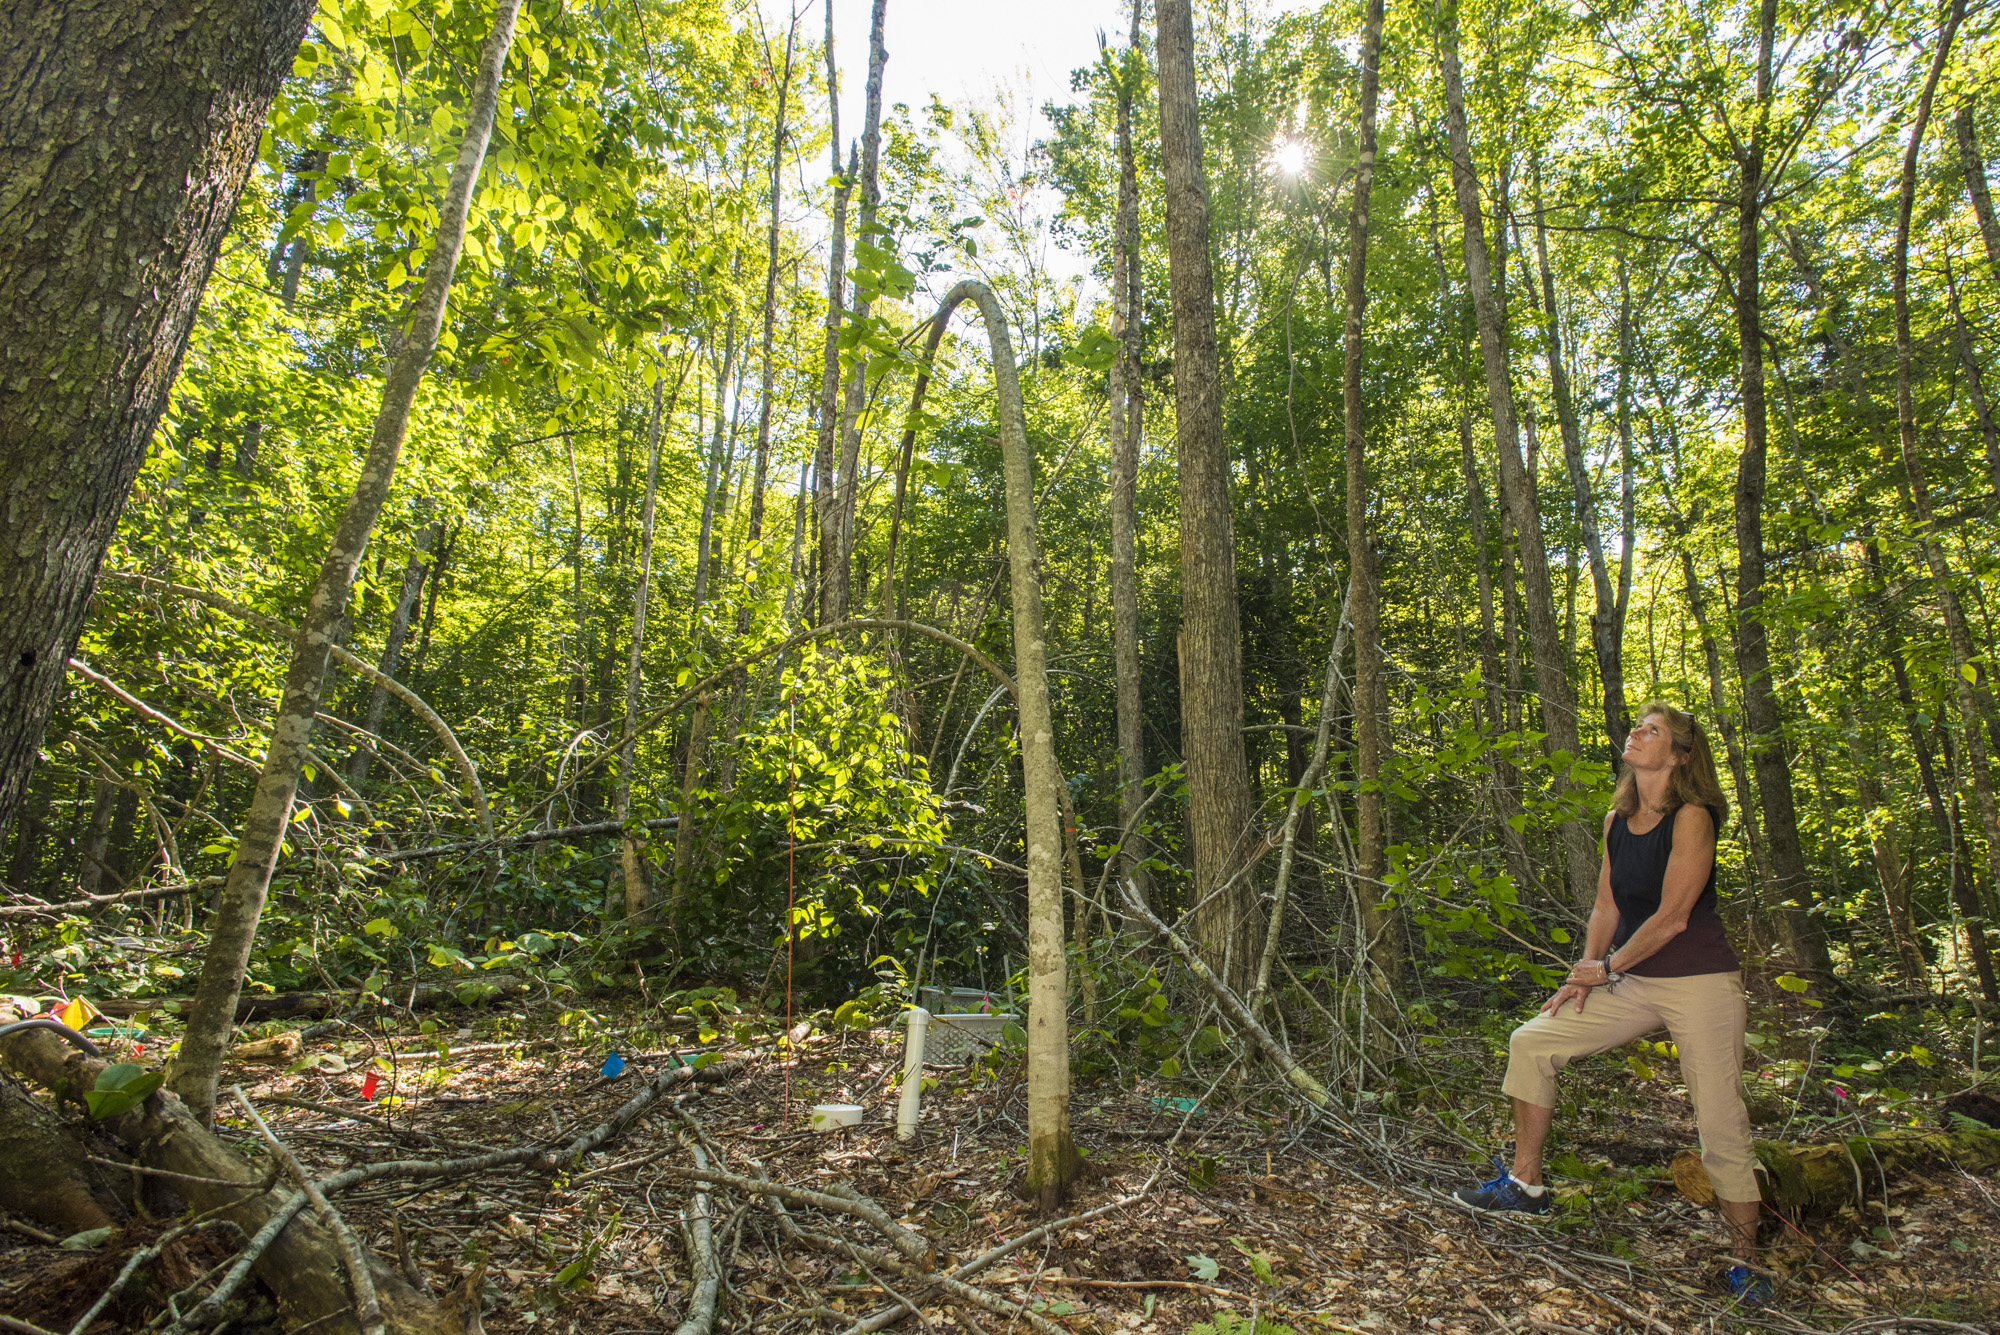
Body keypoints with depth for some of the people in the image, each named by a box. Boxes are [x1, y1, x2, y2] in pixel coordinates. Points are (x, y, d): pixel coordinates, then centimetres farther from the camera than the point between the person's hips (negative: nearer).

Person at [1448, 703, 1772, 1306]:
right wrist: (1586, 972, 0)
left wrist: (1607, 968, -7)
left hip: (1700, 983, -7)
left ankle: (1745, 1260, 22)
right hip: (1633, 982, 7)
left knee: (1721, 1126, -1)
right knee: (1532, 1042, 0)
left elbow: (1671, 917, -16)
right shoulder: (1617, 820, 8)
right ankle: (1526, 1185, 12)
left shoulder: (1692, 818, -14)